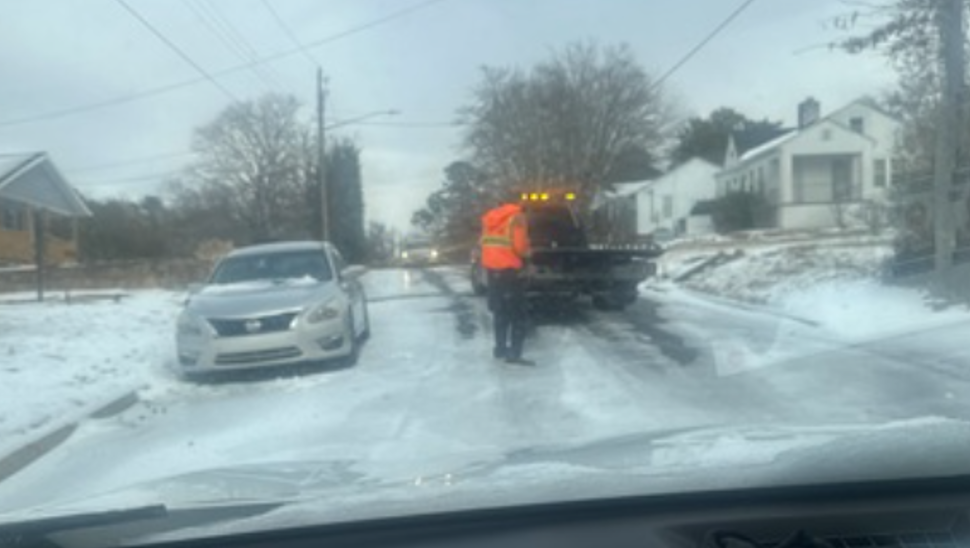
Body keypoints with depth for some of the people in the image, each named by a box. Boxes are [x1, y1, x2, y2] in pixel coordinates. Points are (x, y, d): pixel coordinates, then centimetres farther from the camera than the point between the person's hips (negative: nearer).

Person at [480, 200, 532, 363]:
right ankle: (514, 353, -4)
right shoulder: (516, 217, -8)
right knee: (517, 314, 0)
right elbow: (520, 246, -16)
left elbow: (484, 244, 13)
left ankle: (500, 348, 24)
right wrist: (528, 252, 3)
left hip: (492, 269, 7)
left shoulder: (488, 217, 14)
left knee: (500, 312, 18)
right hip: (510, 270, -7)